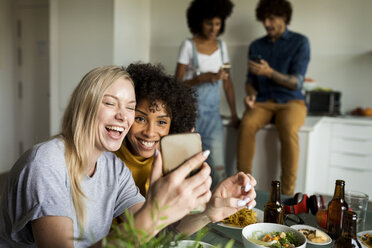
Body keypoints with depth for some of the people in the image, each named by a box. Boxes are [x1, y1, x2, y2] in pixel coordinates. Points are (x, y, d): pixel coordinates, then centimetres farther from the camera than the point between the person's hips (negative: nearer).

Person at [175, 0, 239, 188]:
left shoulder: (221, 46, 11)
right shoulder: (189, 46, -3)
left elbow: (227, 82, 13)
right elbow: (177, 83, -6)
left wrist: (234, 114, 10)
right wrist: (204, 77, -20)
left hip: (212, 111, 4)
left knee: (218, 168, -3)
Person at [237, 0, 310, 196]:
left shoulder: (300, 42, 3)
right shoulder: (256, 46, 16)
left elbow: (296, 82, -5)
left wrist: (269, 72, -20)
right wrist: (251, 95, -6)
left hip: (291, 101, -2)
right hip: (262, 101, 3)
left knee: (289, 129, -36)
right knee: (247, 124, -32)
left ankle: (287, 193, -25)